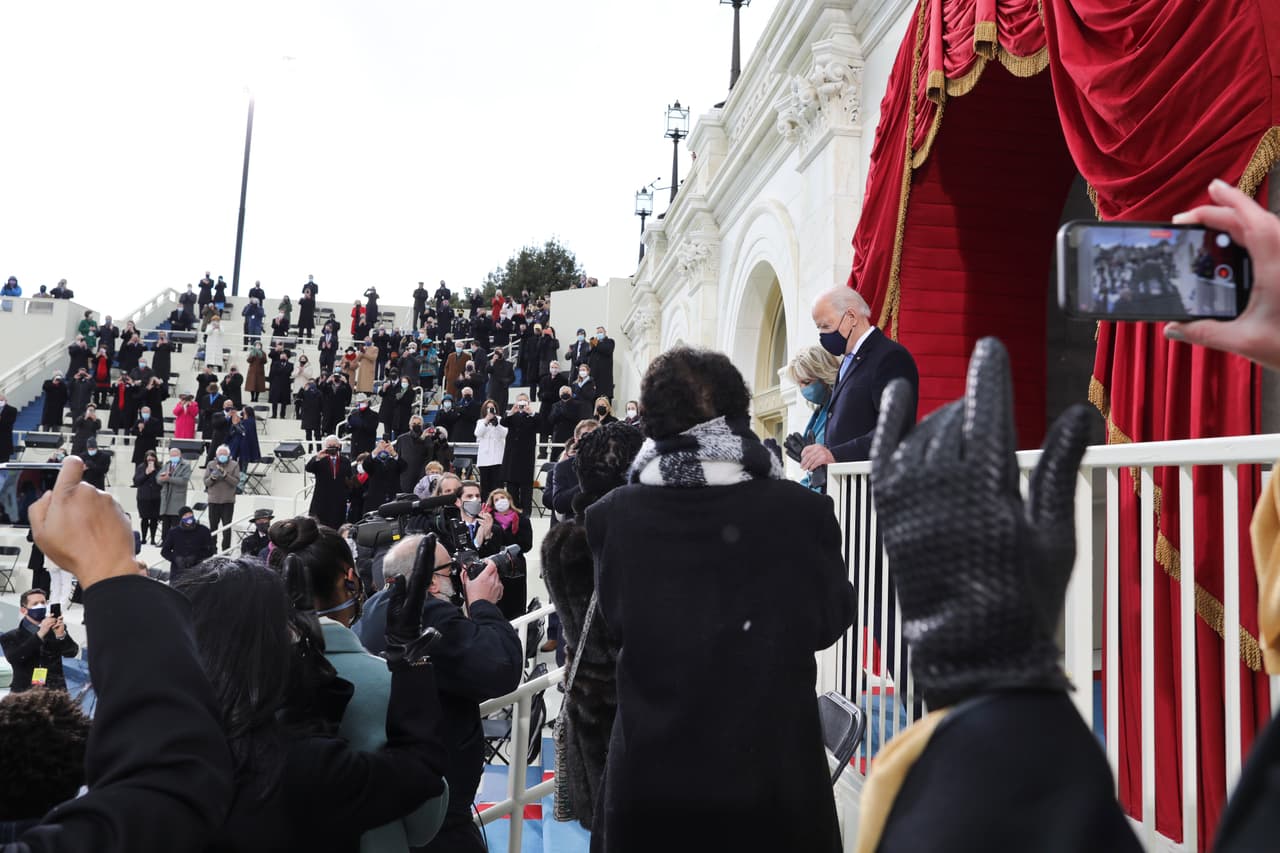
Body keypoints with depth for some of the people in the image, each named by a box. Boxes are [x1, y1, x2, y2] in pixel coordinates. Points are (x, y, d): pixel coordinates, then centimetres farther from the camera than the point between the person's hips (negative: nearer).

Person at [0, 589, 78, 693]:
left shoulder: (55, 629, 10)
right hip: (24, 693, 0)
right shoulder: (10, 637, 8)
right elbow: (14, 658, -12)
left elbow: (72, 652, -5)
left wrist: (61, 635, -25)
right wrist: (40, 634, -22)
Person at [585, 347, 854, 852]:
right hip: (773, 766, 0)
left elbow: (614, 624, -1)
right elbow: (831, 622, -3)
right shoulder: (801, 511, -17)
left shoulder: (611, 517, -15)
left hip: (650, 770, 1)